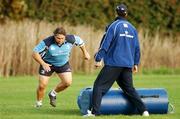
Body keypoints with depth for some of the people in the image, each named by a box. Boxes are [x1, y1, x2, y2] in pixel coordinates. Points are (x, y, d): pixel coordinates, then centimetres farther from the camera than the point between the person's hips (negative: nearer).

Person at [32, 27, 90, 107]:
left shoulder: (70, 39, -23)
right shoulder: (47, 42, -31)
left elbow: (80, 41, 0)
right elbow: (35, 53, -26)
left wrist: (85, 53, 13)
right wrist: (43, 63, -37)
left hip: (63, 64, 3)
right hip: (47, 64, -3)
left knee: (68, 82, -12)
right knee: (42, 85, -7)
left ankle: (53, 94, 17)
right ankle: (38, 103, 20)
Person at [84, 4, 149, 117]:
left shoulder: (114, 26, -5)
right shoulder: (132, 28, 12)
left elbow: (105, 44, -8)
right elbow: (137, 48, 16)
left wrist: (98, 59, -4)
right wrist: (136, 63, 24)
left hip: (113, 63, -5)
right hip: (128, 64, 5)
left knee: (99, 86, -2)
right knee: (129, 89, 16)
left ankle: (94, 111, -13)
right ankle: (144, 110, 6)